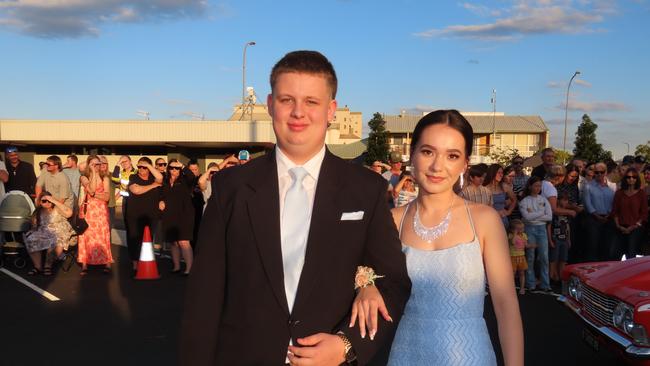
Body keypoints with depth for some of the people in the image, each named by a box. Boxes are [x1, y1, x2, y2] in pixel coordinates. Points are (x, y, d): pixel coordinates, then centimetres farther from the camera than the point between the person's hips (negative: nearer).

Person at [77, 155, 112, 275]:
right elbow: (91, 190, -15)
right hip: (87, 210, 0)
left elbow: (107, 197, -2)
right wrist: (94, 173, -11)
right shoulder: (84, 178, 4)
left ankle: (106, 263, 1)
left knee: (102, 236, -2)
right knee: (87, 235, -2)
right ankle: (84, 265, 1)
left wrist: (94, 195, -12)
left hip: (101, 211, 0)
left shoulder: (105, 178, 6)